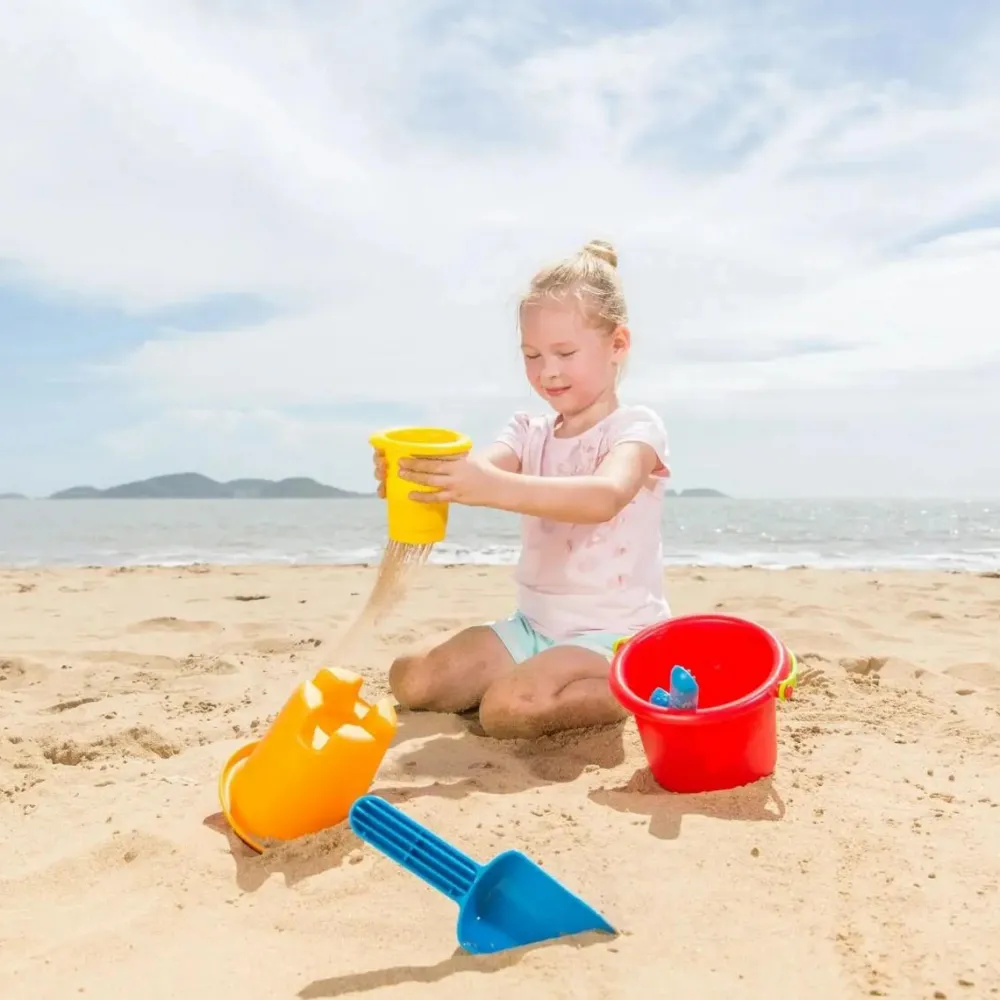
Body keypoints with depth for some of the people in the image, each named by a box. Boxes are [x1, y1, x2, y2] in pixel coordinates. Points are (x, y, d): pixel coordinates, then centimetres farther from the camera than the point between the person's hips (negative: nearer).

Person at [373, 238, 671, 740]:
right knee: (410, 681, -5)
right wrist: (420, 472, -41)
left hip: (613, 636, -6)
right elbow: (478, 472, -16)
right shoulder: (529, 433, 6)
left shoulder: (636, 428, -12)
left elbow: (604, 497, -34)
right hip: (532, 625, 7)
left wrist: (497, 487, -49)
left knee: (509, 710, -30)